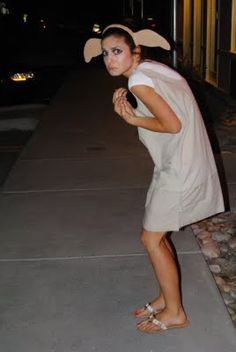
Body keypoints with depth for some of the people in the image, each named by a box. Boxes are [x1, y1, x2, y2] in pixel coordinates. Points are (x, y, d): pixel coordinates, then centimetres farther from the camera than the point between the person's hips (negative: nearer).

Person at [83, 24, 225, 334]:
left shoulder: (138, 79, -17)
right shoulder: (153, 68, 11)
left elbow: (173, 124, -21)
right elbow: (167, 115, 9)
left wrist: (134, 120, -8)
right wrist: (132, 112, -3)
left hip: (180, 168, -9)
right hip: (179, 163, 9)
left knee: (151, 239, 2)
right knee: (157, 236, 17)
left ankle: (175, 312, 16)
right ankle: (166, 298, 32)